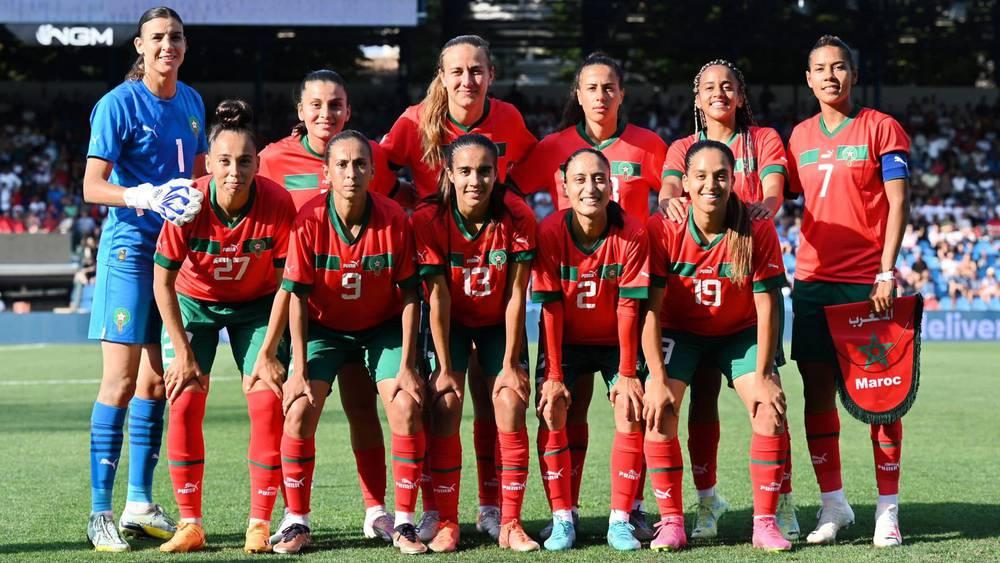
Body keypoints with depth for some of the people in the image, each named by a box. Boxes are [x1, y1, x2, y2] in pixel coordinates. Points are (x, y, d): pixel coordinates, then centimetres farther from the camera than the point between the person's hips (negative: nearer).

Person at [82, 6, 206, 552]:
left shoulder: (191, 102, 10)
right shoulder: (118, 104, -9)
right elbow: (92, 187, -12)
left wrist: (200, 199, 0)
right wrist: (145, 196, -28)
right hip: (130, 247, -6)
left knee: (156, 379, 9)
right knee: (121, 380, -8)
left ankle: (140, 504, 17)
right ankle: (100, 513, -5)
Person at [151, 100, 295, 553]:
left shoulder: (278, 204, -27)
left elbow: (284, 282, -15)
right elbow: (162, 282, -16)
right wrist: (183, 353, -17)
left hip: (255, 305, 0)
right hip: (193, 303, 0)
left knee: (267, 401, -12)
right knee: (184, 403, -11)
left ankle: (260, 523, -3)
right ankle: (190, 524, -1)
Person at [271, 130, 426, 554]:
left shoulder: (394, 219, -20)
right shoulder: (310, 220, -22)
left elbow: (409, 295, -12)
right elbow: (296, 296, -15)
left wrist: (407, 365, -15)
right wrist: (300, 370, -18)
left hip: (384, 326, 0)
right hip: (323, 326, 0)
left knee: (407, 409, -16)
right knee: (299, 410, -16)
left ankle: (403, 523, -4)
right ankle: (297, 523, -3)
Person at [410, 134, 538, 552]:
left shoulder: (518, 217, -23)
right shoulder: (429, 220, -24)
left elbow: (516, 295, -19)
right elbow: (437, 298, -21)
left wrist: (511, 364, -18)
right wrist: (445, 368, -20)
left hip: (499, 323, 0)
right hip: (452, 324, 0)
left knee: (511, 407, -12)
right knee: (445, 405, -14)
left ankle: (510, 524, -5)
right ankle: (447, 522, -7)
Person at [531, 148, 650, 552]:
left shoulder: (632, 235, -21)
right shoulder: (550, 232, -22)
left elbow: (628, 308, -18)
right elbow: (550, 309, -19)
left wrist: (627, 374, -17)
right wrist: (553, 375, -19)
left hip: (614, 340, 0)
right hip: (565, 340, 0)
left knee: (631, 415, -13)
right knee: (551, 415, -13)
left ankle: (621, 519, -5)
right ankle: (562, 519, -6)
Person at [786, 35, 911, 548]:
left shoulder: (881, 129, -1)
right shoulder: (800, 136, 12)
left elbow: (898, 203, -5)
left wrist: (887, 273, -13)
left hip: (868, 283, -4)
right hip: (812, 280, 4)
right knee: (817, 392, 4)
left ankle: (888, 511, 3)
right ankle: (833, 504, 14)